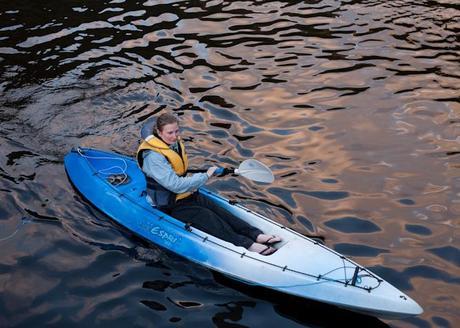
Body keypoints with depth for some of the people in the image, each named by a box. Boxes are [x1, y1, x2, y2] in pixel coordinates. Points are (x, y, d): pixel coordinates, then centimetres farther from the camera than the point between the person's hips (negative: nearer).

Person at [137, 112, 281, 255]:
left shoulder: (175, 143, 5)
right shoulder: (153, 157, -25)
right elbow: (175, 185, -30)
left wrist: (194, 179, 8)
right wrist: (205, 176, -23)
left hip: (187, 195, 8)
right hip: (170, 206, -8)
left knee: (218, 211, -13)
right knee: (207, 217, -24)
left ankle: (256, 235, -26)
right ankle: (247, 245, -35)